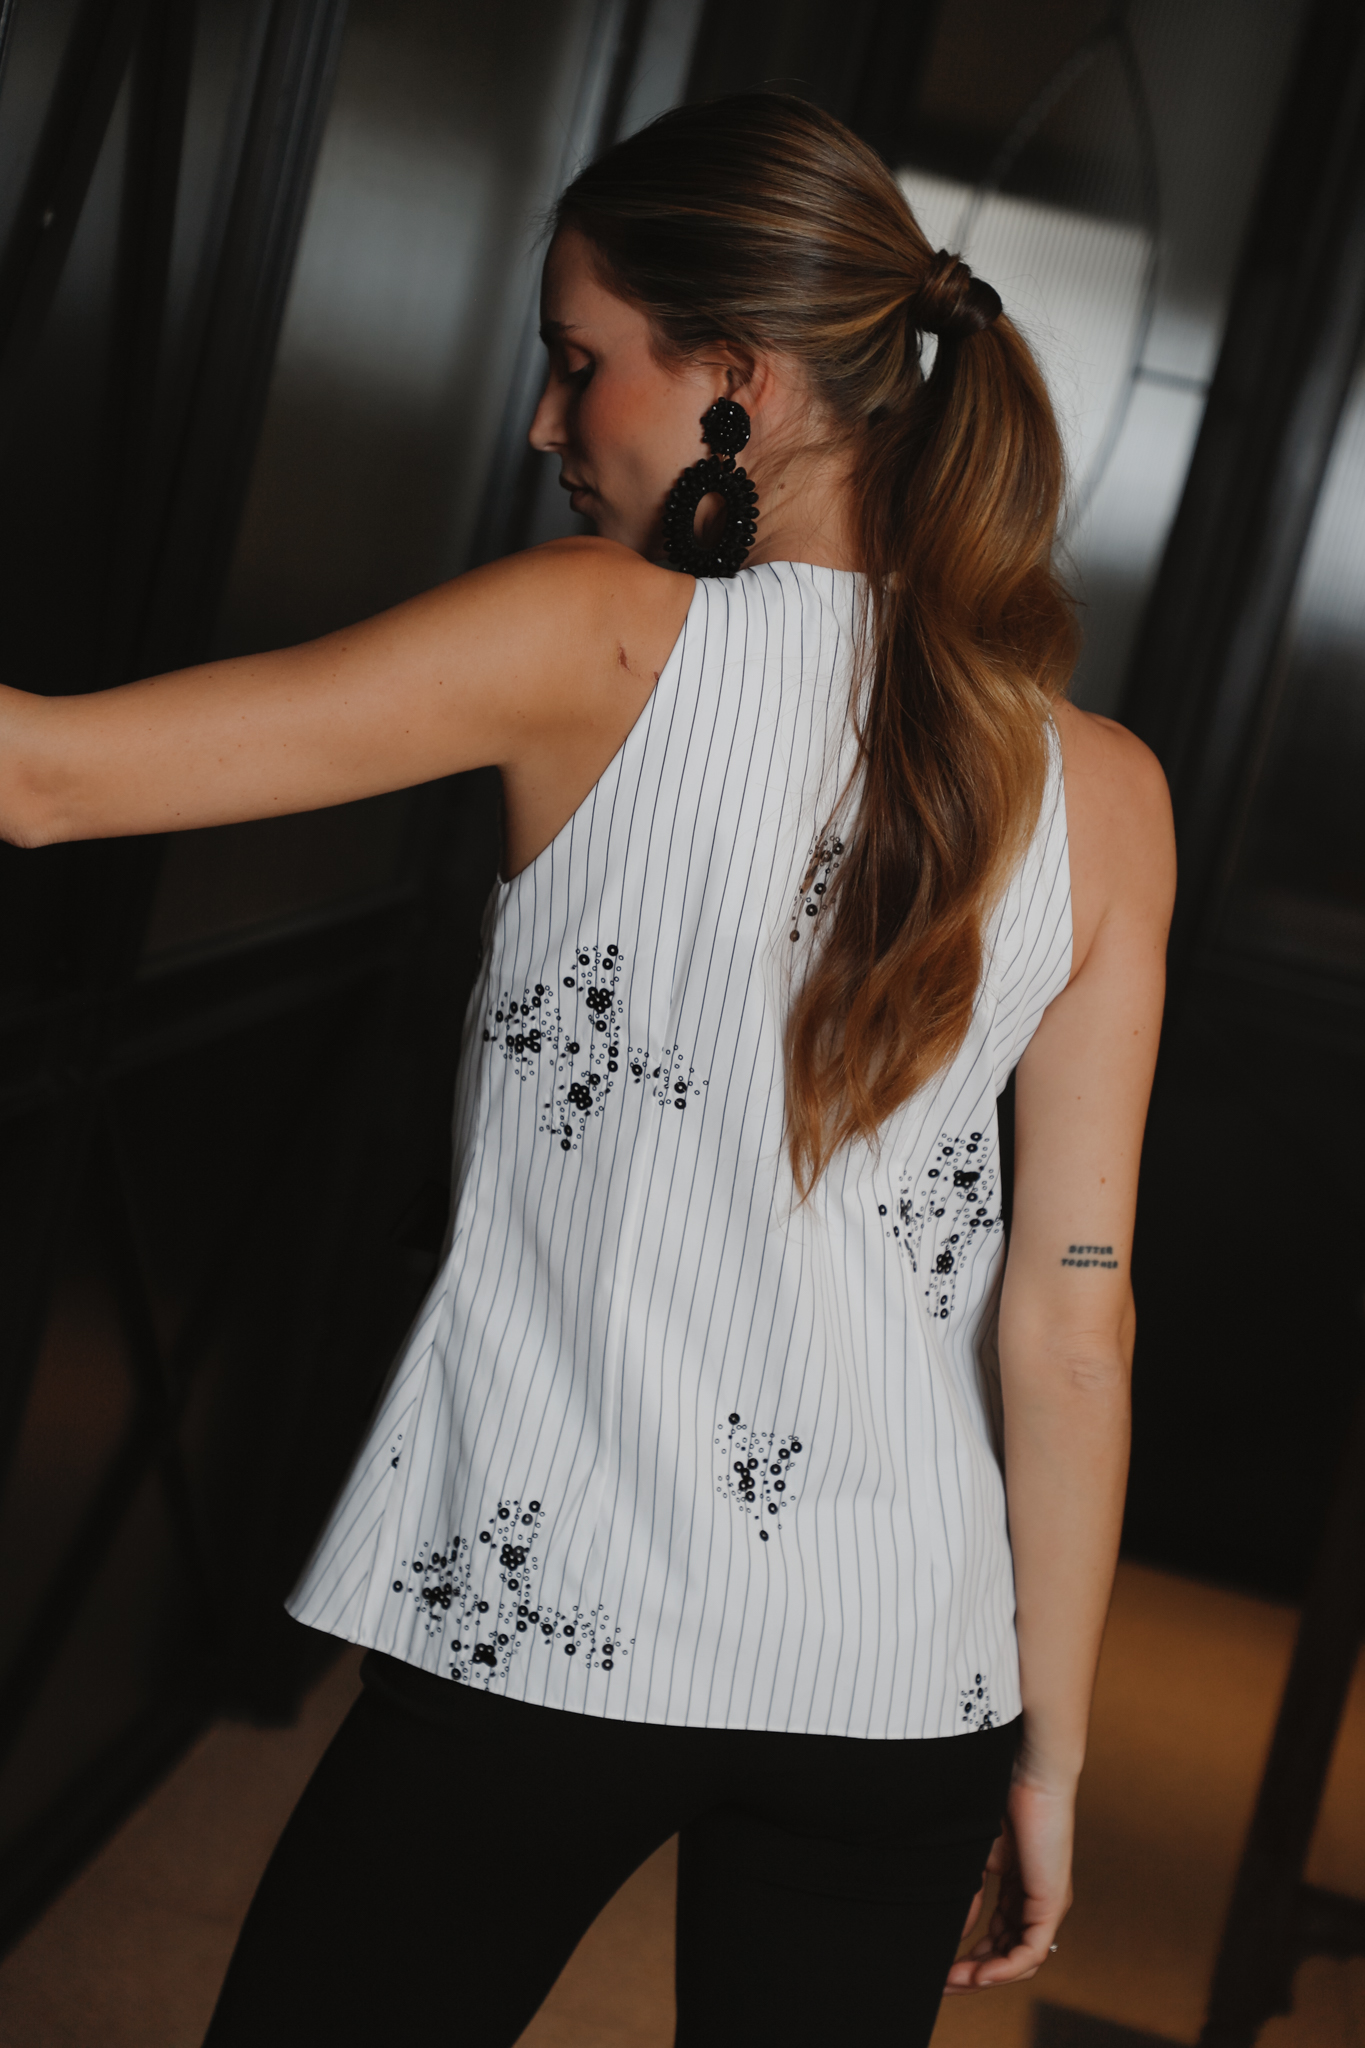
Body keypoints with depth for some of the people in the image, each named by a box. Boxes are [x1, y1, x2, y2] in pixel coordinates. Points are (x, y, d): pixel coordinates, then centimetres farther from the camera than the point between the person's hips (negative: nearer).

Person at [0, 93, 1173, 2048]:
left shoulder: (598, 644, -10)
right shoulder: (1105, 795, -1)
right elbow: (1073, 1329, -1)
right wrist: (1050, 1746, 7)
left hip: (538, 1612, -3)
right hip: (903, 1668, 4)